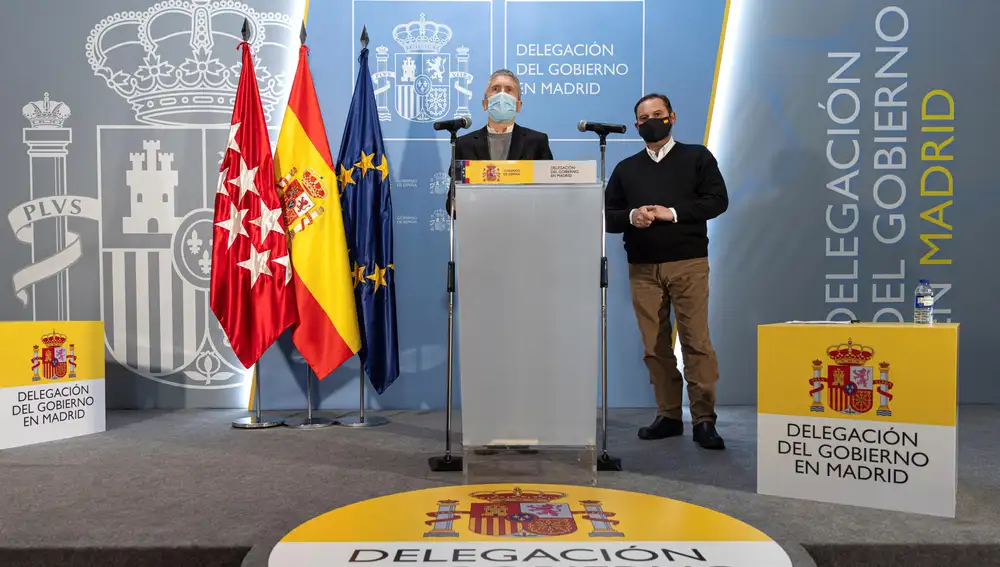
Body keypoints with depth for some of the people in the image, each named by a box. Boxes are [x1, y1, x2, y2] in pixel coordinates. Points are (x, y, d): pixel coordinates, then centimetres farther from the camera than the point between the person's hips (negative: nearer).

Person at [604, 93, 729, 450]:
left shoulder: (696, 157, 10)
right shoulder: (626, 168, 17)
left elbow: (717, 201, -1)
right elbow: (607, 215, 12)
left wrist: (671, 213, -11)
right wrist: (630, 217, -10)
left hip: (688, 263, -3)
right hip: (642, 267, 3)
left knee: (696, 341, -7)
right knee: (654, 345, 2)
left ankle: (704, 420, -1)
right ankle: (668, 415, 12)